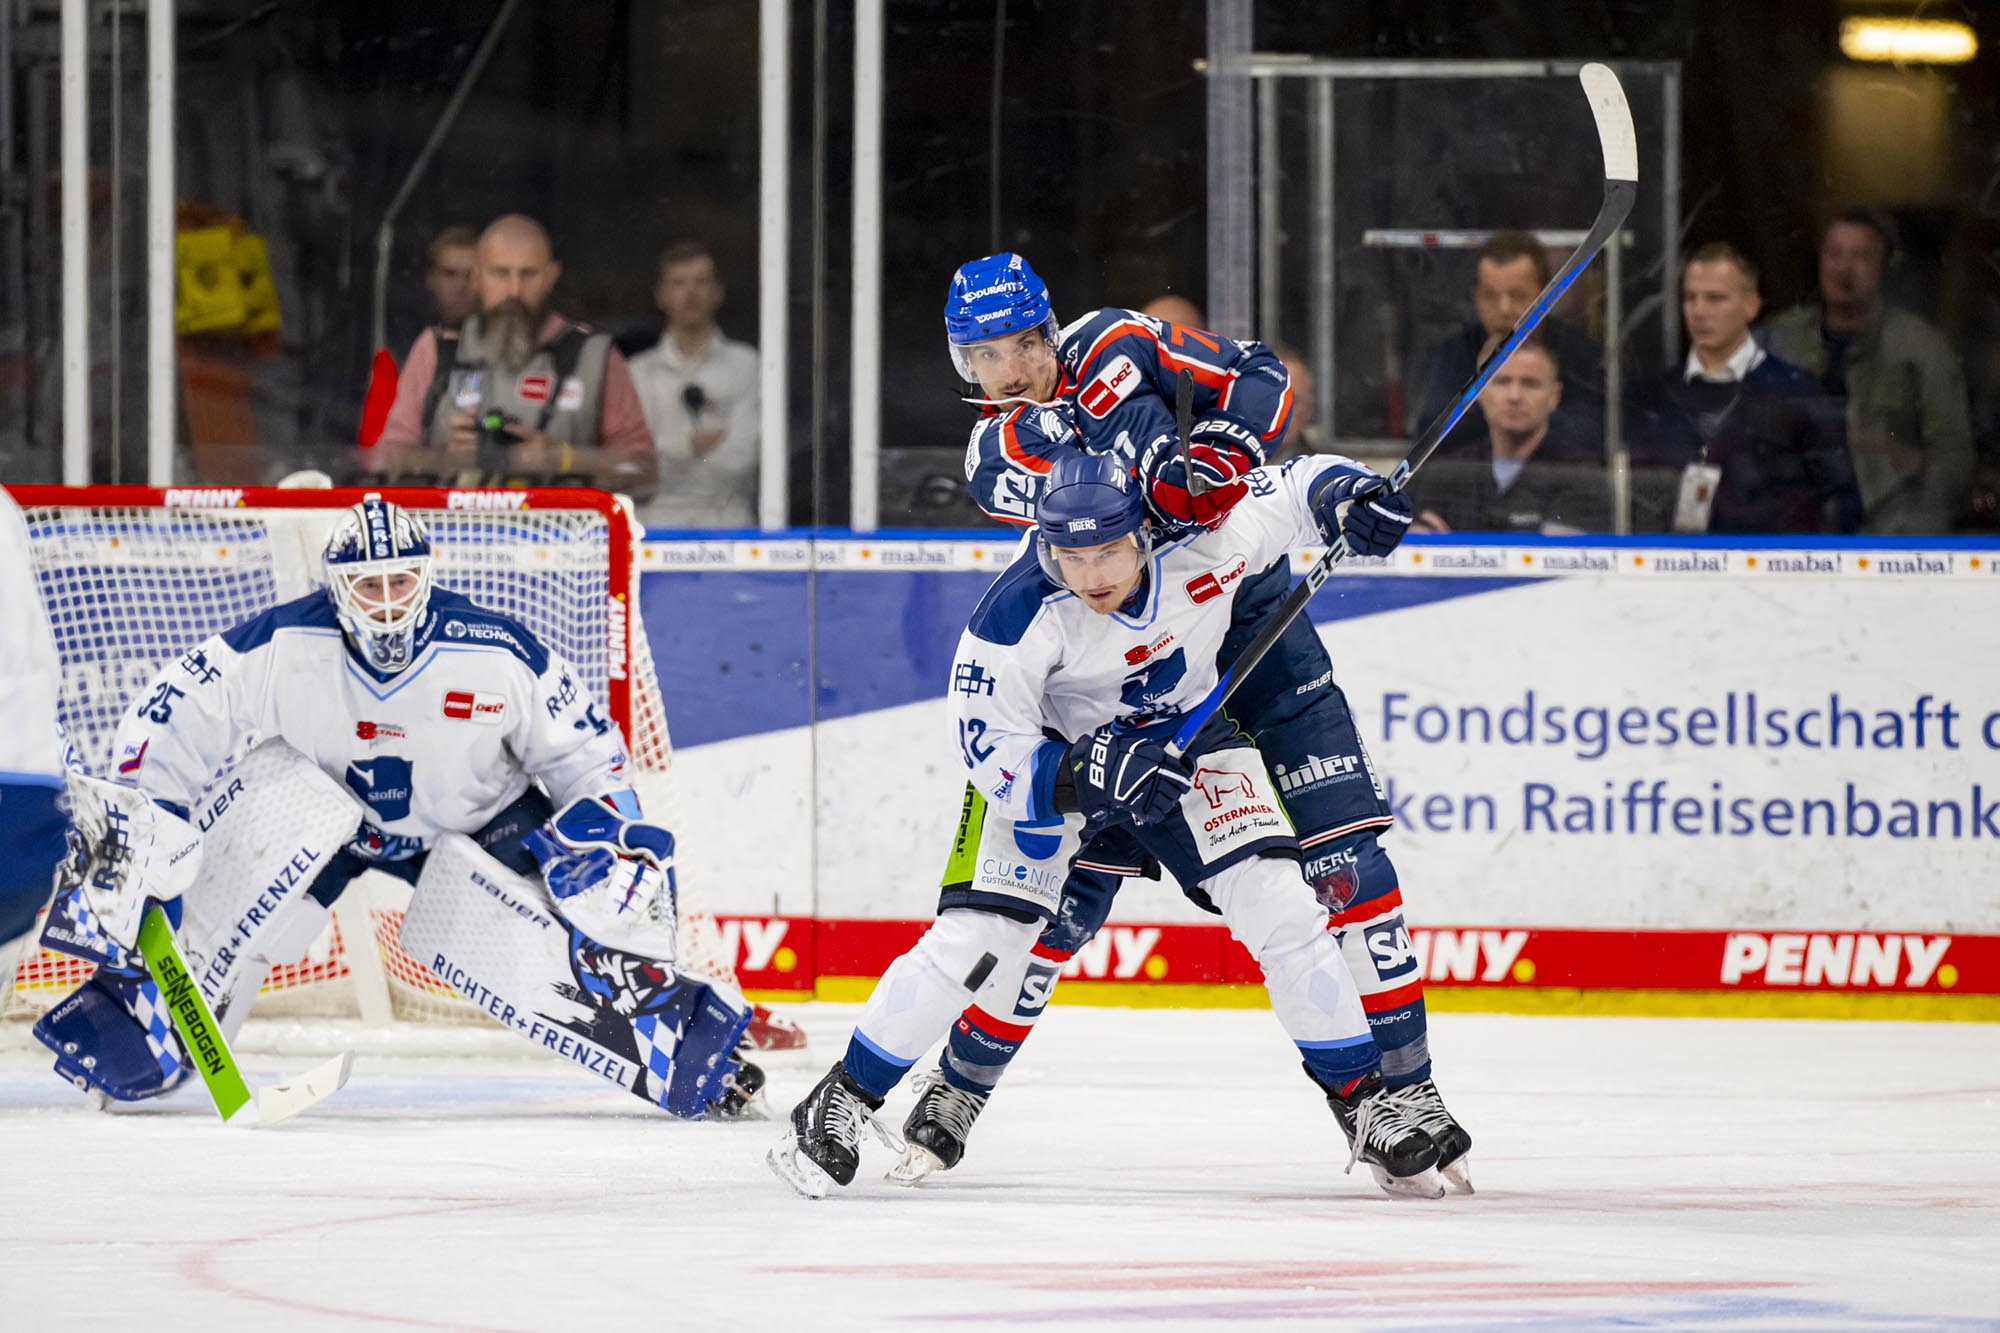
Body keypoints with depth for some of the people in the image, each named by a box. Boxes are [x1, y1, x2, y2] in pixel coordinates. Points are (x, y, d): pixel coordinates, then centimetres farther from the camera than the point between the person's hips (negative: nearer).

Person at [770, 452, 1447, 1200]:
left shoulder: (1203, 539, -26)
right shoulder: (1020, 613, -32)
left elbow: (1299, 490, -8)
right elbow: (989, 748, -26)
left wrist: (1346, 495, -31)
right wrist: (1089, 774, -41)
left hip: (1188, 740, 2)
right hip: (1054, 750, -2)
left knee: (1278, 905, -11)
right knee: (977, 939, -14)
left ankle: (1362, 1096, 4)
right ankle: (845, 1100, 3)